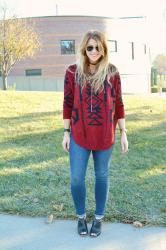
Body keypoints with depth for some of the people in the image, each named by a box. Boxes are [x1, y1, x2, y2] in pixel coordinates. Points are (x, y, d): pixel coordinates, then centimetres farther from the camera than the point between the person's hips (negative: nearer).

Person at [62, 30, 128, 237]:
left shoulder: (112, 72, -3)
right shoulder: (73, 72, -3)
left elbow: (118, 104, 1)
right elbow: (68, 103, 2)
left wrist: (123, 133, 1)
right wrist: (66, 132, 2)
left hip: (105, 136, 0)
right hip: (79, 135, 0)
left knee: (102, 177, 12)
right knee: (76, 179, 3)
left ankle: (99, 217, 32)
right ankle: (81, 216, 29)